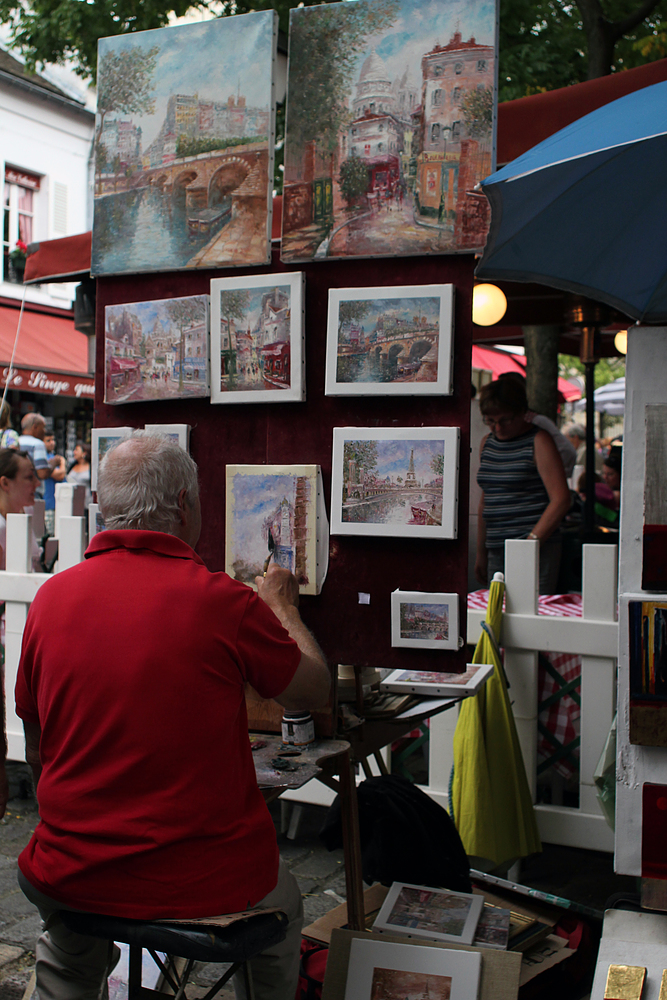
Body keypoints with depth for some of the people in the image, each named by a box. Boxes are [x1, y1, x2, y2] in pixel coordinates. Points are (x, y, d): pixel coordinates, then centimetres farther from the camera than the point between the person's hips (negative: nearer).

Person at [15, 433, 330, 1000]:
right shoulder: (222, 600, -17)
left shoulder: (50, 597, -6)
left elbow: (36, 755, 5)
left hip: (72, 877, 3)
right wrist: (281, 605, 16)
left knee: (67, 954, 38)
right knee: (281, 909, 32)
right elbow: (315, 691, 0)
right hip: (208, 885, -2)